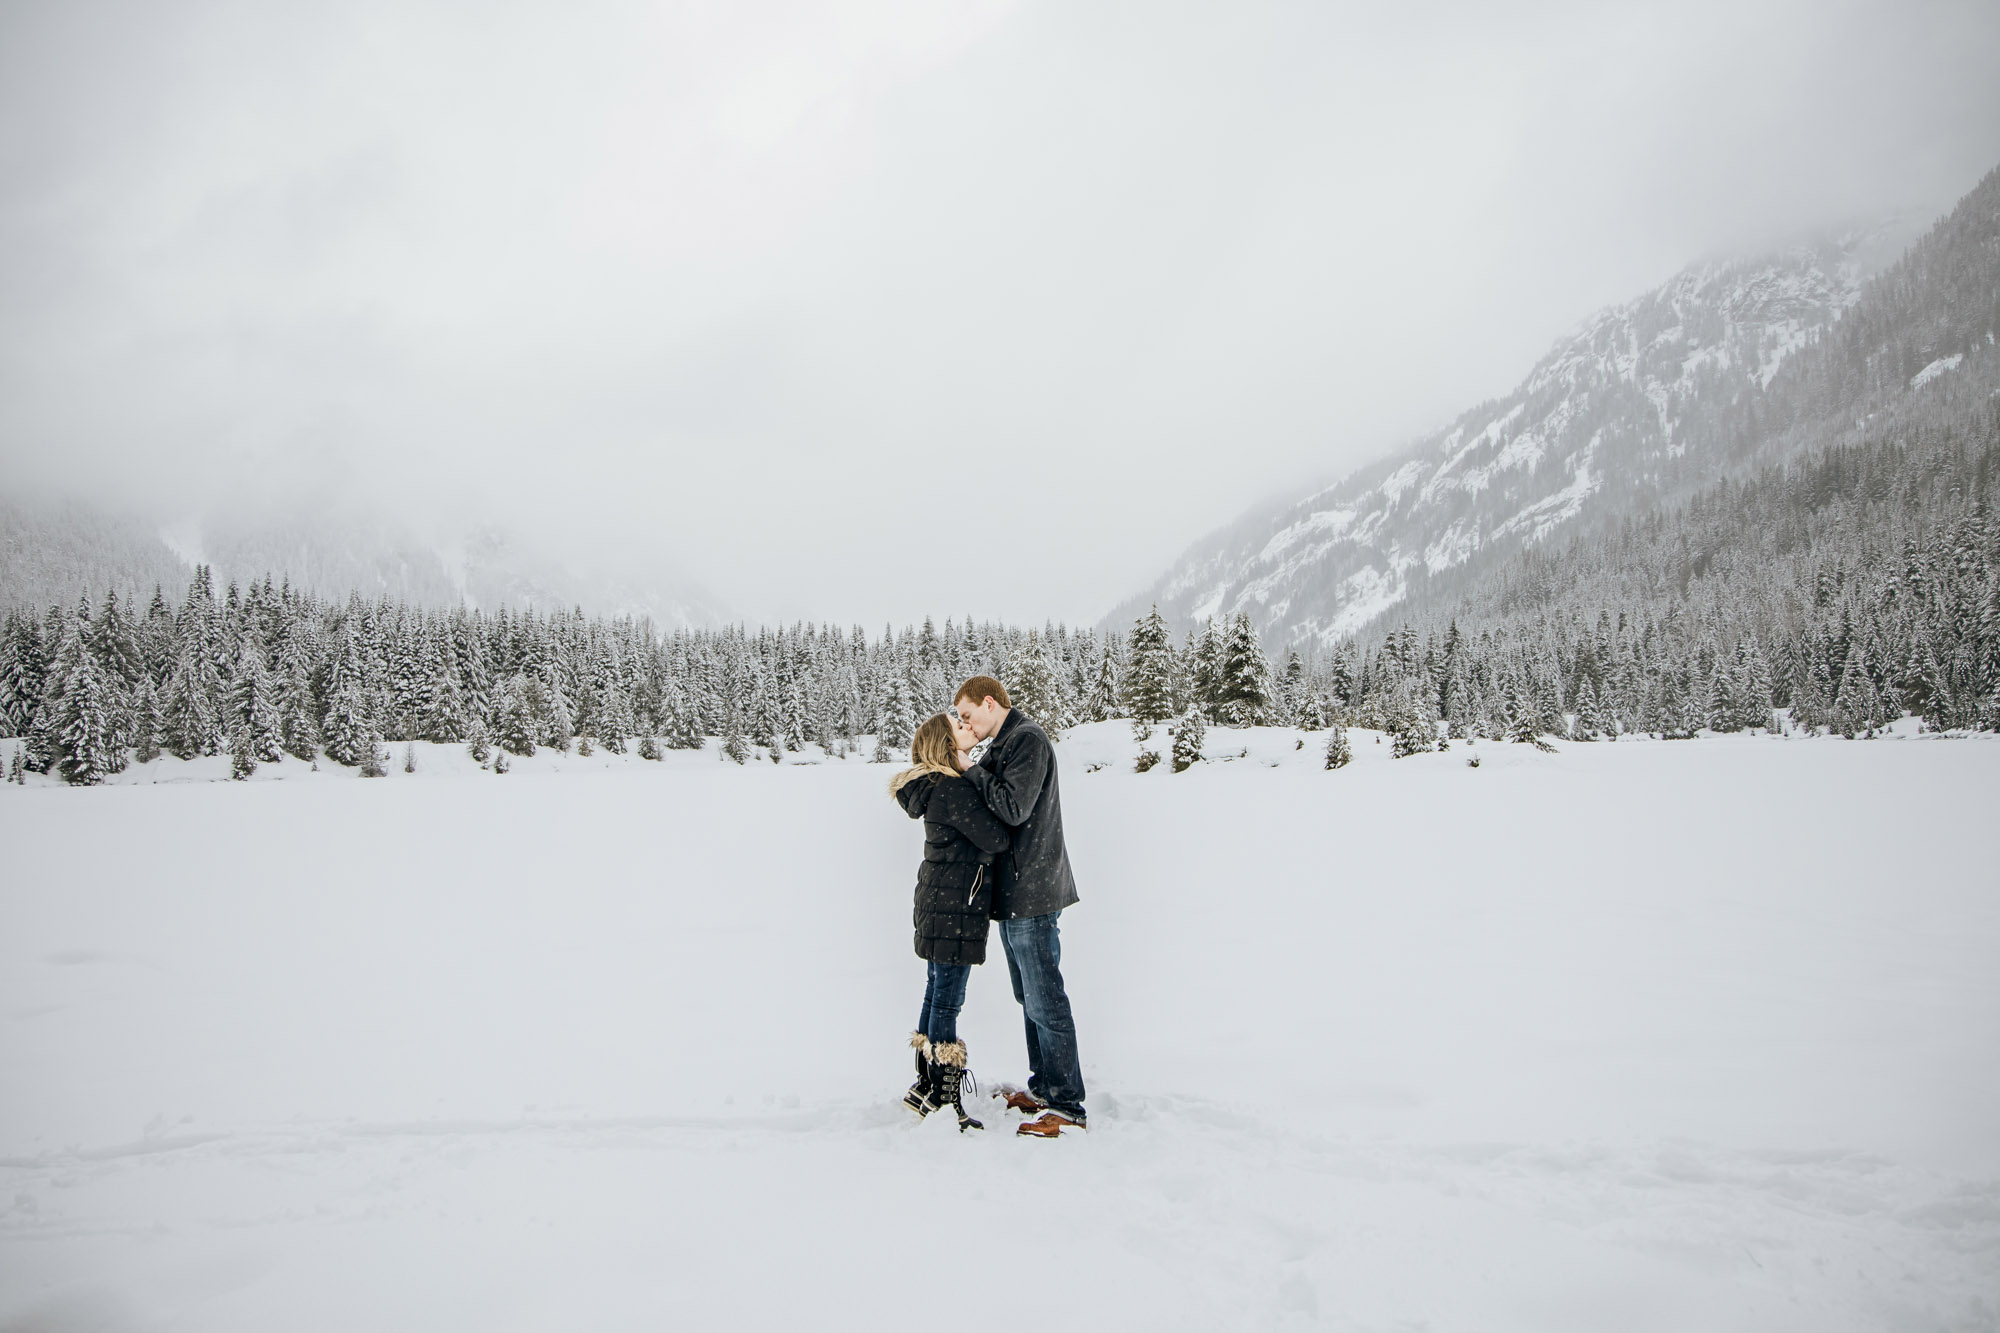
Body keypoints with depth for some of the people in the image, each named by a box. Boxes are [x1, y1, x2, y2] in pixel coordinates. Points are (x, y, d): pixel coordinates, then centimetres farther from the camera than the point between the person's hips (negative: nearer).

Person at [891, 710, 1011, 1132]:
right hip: (955, 907, -10)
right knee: (947, 1002, -4)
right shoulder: (952, 789, -18)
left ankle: (925, 1087, 27)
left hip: (938, 905, 10)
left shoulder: (938, 785, 13)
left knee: (937, 995, 17)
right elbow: (995, 838, -18)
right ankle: (945, 1101, 2)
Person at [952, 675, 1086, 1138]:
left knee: (1046, 1002, -7)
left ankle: (1067, 1107, -2)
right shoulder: (1004, 745, 18)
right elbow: (995, 806, 17)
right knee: (1030, 999, 17)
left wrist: (970, 770, -11)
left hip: (1032, 894, -10)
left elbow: (1013, 808, -22)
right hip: (1013, 893, 10)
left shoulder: (1029, 739, -13)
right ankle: (1044, 1089, 26)